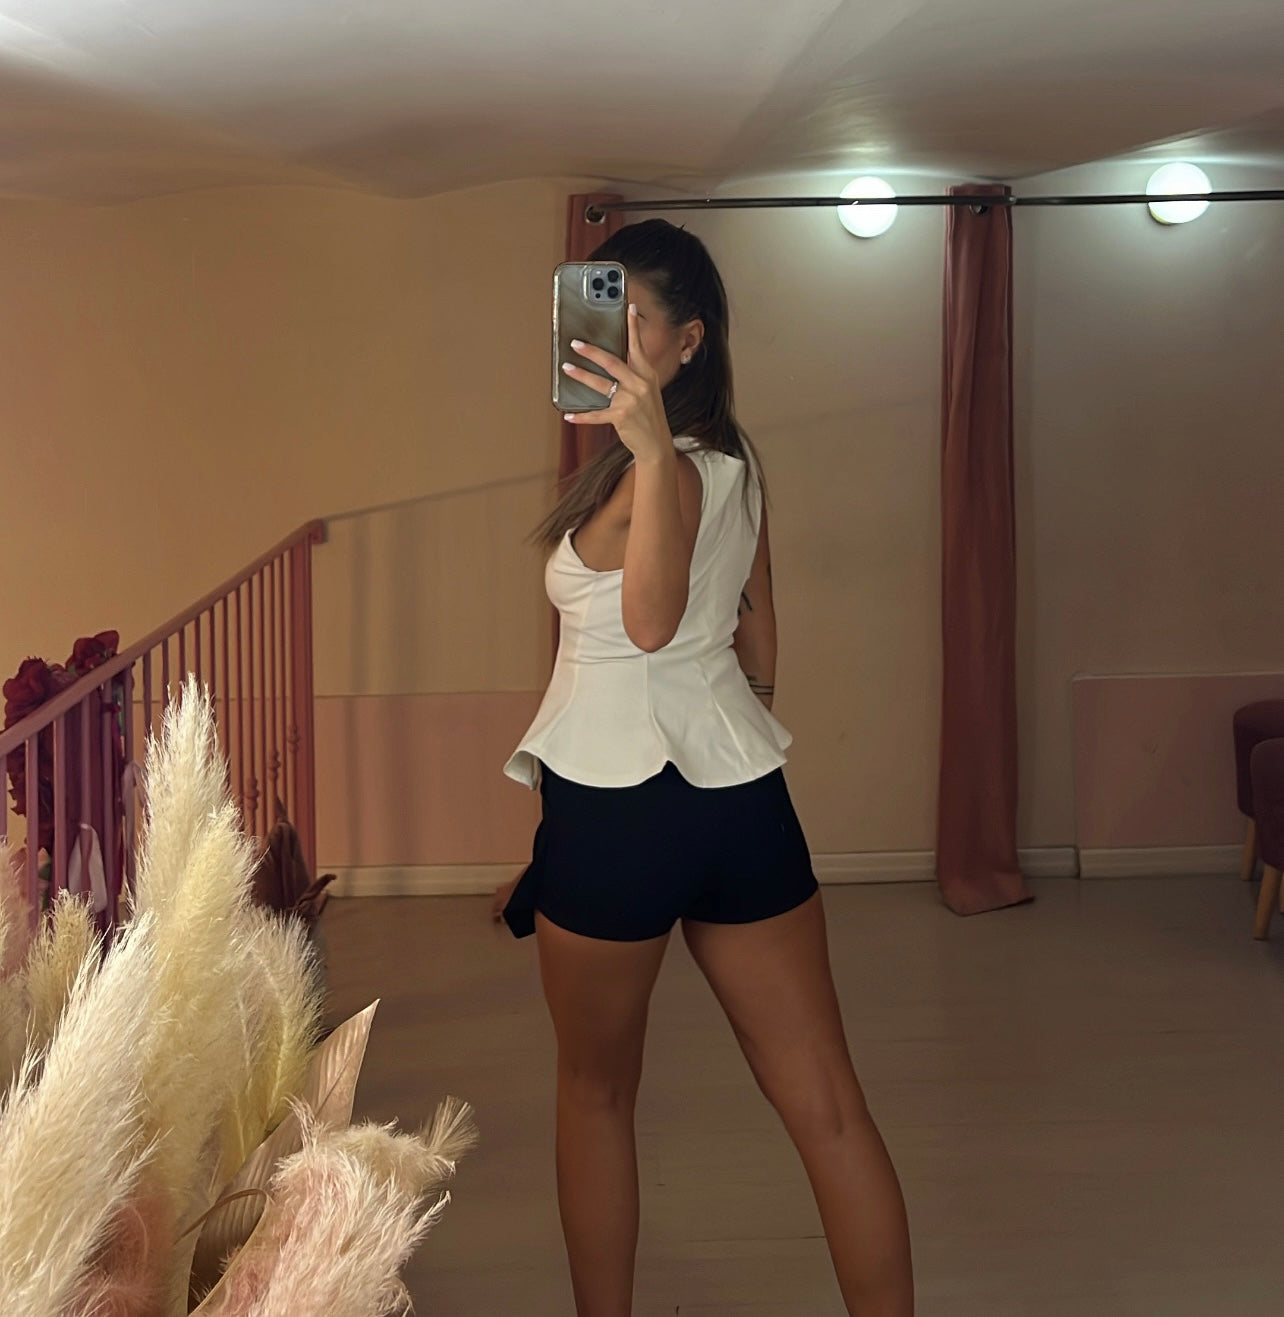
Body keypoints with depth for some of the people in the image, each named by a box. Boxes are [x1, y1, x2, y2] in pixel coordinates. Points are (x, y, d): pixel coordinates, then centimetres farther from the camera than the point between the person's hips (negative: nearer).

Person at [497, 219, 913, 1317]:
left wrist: (653, 448, -42)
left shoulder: (659, 469, -15)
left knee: (596, 1092, 15)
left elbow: (650, 619, -34)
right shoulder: (736, 458, 10)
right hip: (742, 794, 7)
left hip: (620, 805, -7)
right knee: (827, 1105, 6)